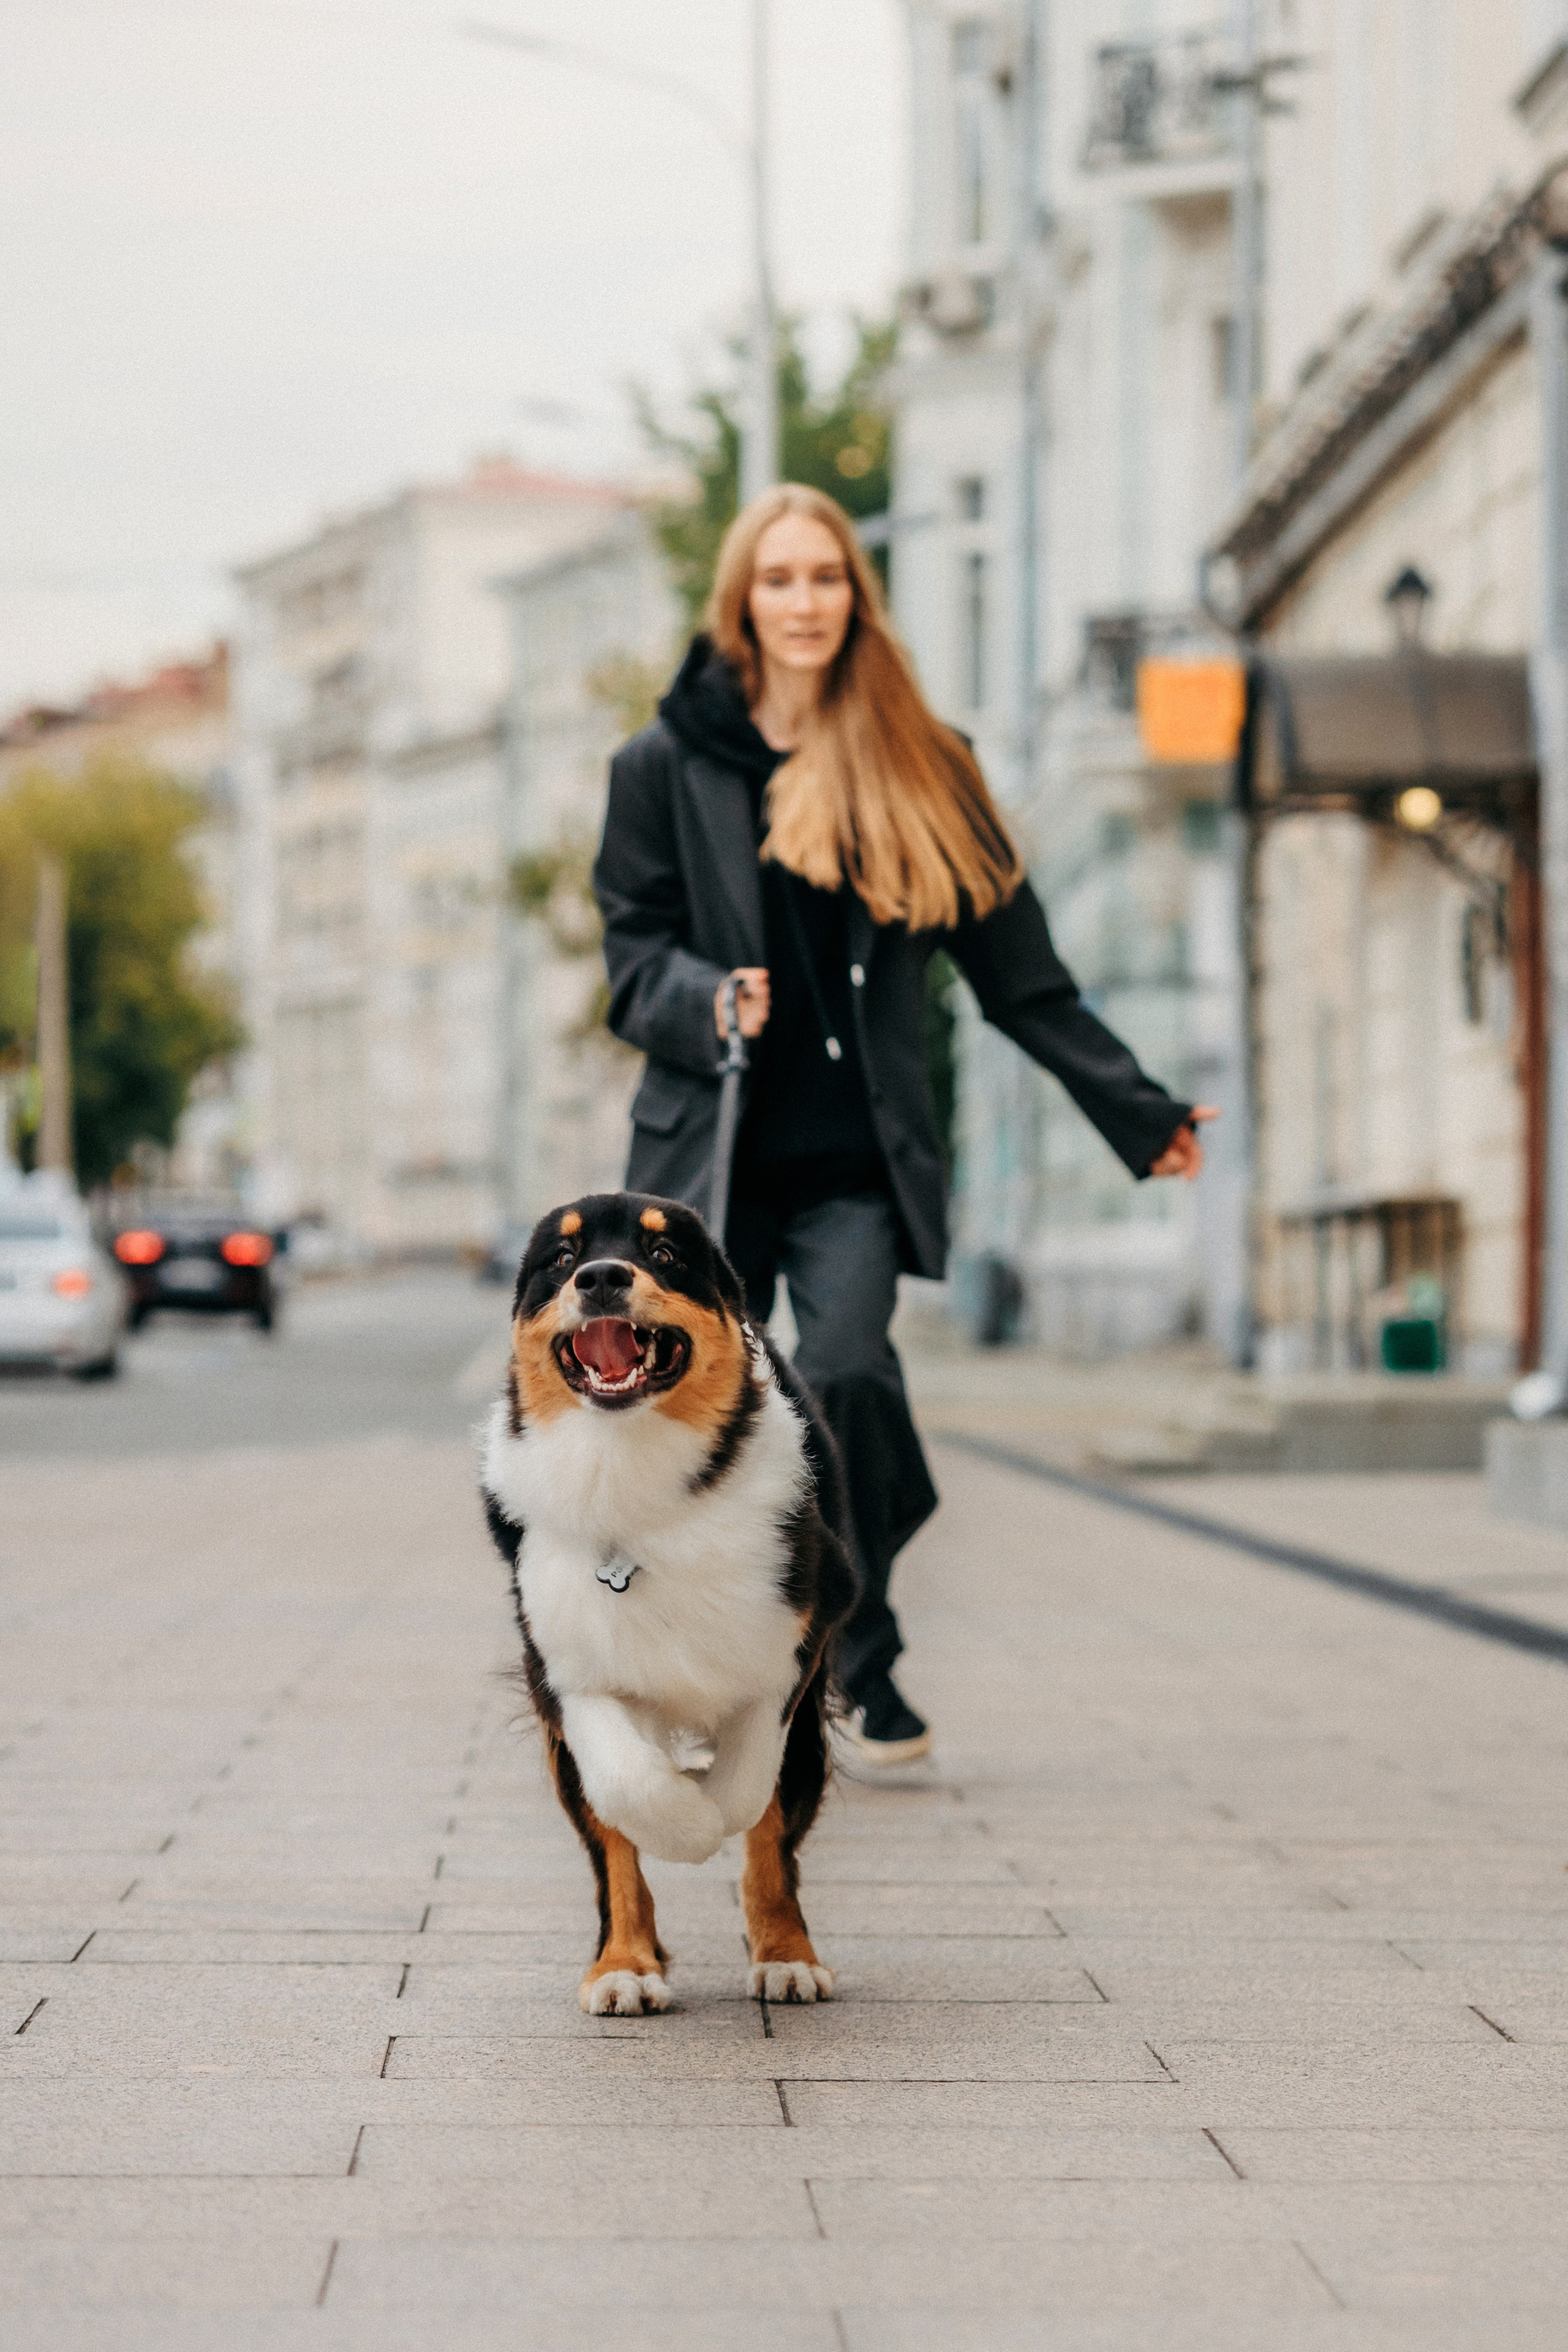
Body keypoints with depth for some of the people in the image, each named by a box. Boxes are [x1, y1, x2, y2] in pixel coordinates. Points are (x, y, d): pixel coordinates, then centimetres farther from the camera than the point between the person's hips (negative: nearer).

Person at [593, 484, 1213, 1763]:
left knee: (849, 1374, -20)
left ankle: (864, 1662, -2)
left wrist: (1137, 1111, 13)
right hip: (712, 1148, 1)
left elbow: (1019, 970, 13)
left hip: (858, 1159, 0)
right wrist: (709, 1000, -17)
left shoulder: (924, 770, 9)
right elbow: (634, 958, 5)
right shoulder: (668, 764, 8)